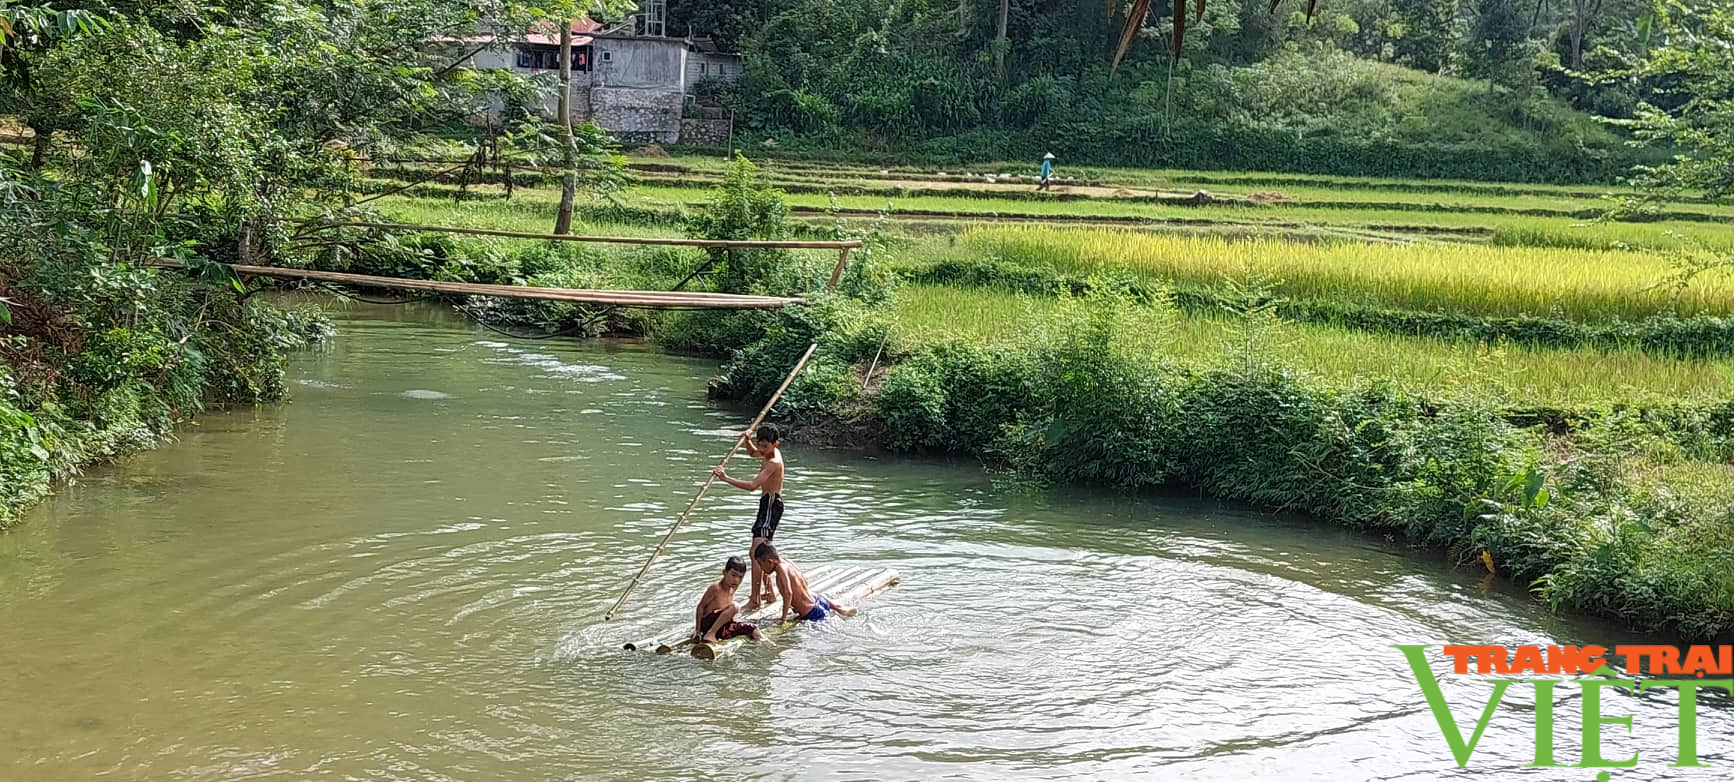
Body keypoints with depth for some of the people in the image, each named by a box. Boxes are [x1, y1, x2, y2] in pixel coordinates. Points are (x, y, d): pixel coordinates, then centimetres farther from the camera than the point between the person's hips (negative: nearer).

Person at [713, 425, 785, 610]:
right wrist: (748, 440, 7)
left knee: (756, 552, -18)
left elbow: (753, 485, -34)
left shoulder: (773, 462, -22)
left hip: (771, 505, -11)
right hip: (769, 504, 11)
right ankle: (769, 592, 31)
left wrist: (726, 478, -40)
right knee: (755, 551, 20)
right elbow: (752, 452, 29)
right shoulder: (773, 453, 8)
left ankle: (755, 599, -22)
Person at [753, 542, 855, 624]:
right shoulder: (788, 562, -1)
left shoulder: (781, 568, -25)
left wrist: (784, 617, -28)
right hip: (817, 600, 8)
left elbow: (788, 593, -35)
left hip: (813, 614, -8)